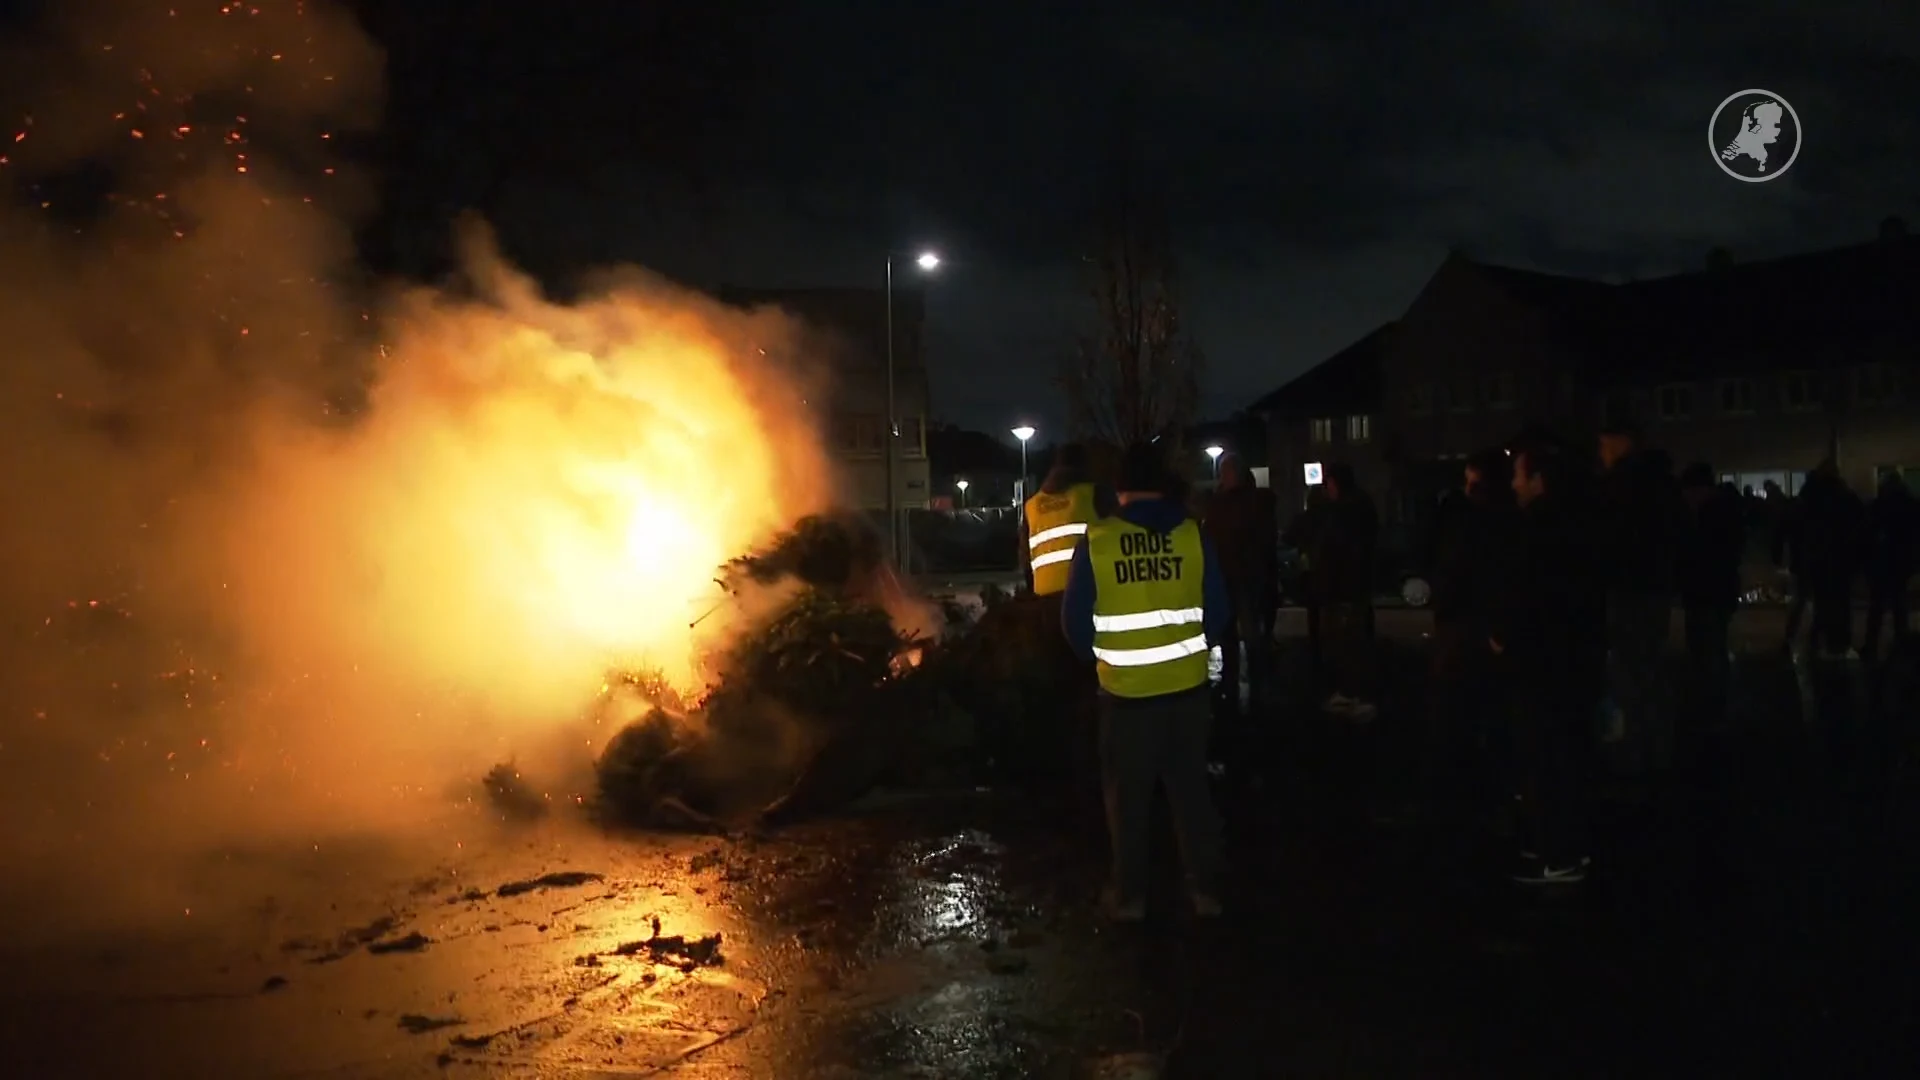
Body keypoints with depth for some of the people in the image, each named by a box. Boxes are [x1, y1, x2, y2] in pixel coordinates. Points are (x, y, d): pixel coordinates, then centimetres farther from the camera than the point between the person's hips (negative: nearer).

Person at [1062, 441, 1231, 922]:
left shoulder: (1096, 541, -10)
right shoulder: (1192, 534, -7)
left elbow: (1075, 620, -5)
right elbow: (1218, 612, -1)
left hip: (1125, 689, -1)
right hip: (1187, 686, 2)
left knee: (1129, 797, 12)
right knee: (1192, 790, 14)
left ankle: (1130, 895, 19)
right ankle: (1206, 890, 20)